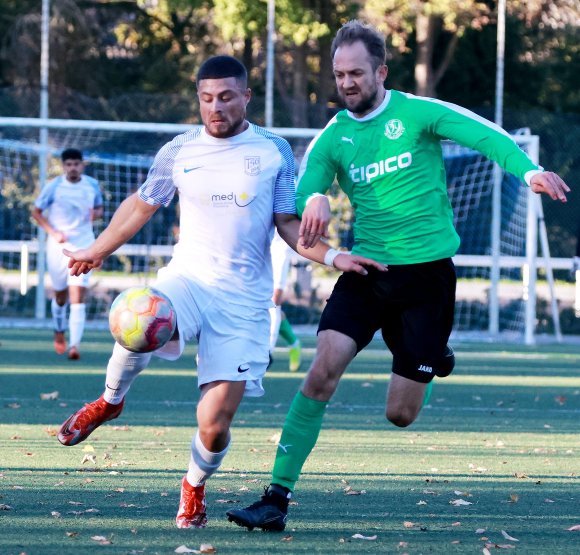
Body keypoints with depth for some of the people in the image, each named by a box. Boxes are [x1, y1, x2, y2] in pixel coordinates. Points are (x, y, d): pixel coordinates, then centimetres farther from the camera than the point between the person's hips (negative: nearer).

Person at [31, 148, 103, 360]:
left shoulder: (92, 185, 3)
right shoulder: (54, 187, -4)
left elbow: (99, 208, 17)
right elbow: (36, 211, 3)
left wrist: (96, 214, -8)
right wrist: (53, 232, -10)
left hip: (83, 246, 0)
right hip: (58, 246, 0)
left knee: (78, 296, -14)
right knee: (60, 295, 12)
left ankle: (74, 345, -20)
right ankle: (59, 332, 41)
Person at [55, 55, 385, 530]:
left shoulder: (274, 151, 4)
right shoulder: (178, 152, 7)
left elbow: (288, 223, 7)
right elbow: (141, 206, 22)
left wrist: (333, 257, -10)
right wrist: (97, 252, 33)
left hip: (244, 302, -1)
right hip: (187, 278, 1)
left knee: (214, 426, -10)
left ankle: (195, 486, 25)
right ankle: (111, 401, -4)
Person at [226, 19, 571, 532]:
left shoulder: (416, 113, -6)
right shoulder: (332, 138, 4)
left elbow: (484, 135, -17)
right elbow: (304, 186, -10)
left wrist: (528, 170, -37)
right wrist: (315, 198, -36)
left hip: (428, 273, -2)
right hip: (367, 272, 2)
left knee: (400, 415, 1)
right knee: (324, 367, -20)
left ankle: (433, 358, 37)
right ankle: (278, 497, -16)